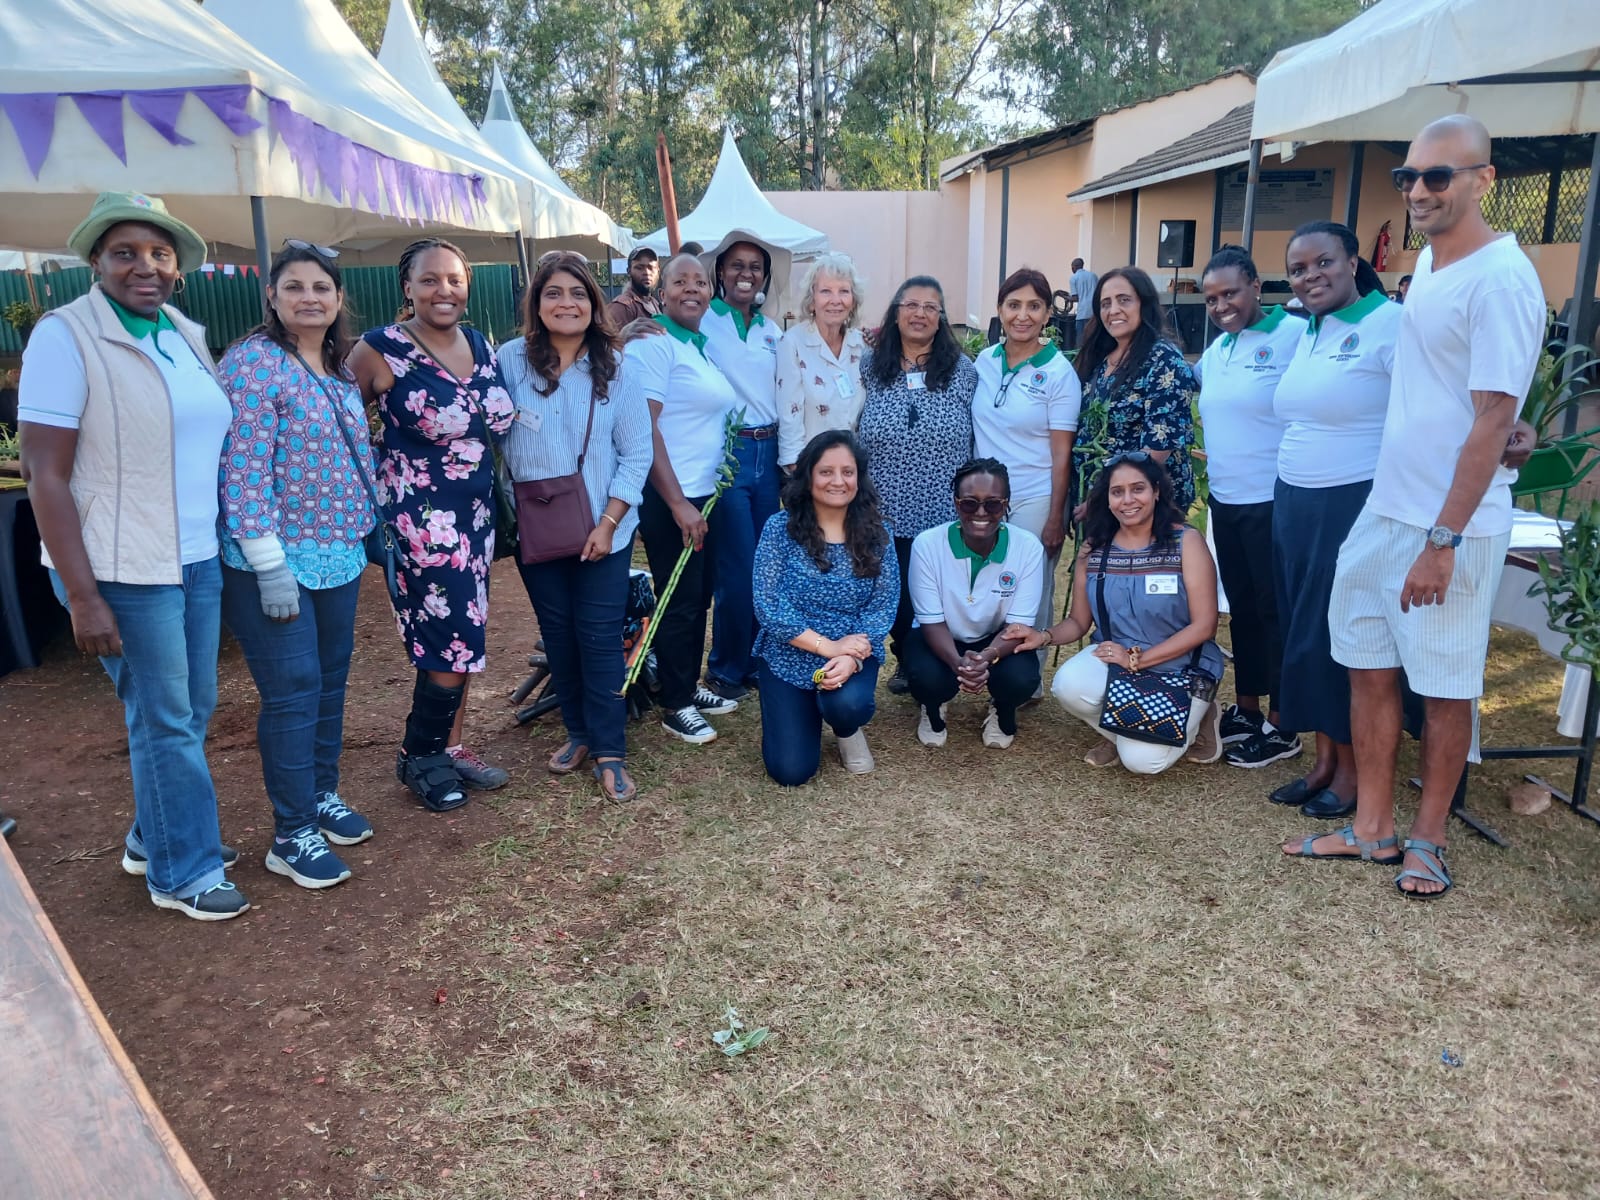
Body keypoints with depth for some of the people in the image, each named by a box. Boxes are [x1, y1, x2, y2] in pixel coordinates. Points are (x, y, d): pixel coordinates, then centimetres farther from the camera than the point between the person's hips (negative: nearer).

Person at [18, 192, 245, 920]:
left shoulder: (189, 335, 8)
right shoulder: (67, 336, -11)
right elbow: (44, 474, -14)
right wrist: (83, 596, -18)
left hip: (199, 559, 6)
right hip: (125, 568, -6)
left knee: (193, 709, 15)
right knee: (165, 720, 3)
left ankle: (153, 836, 36)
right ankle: (182, 872, 21)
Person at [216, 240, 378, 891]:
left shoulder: (339, 367, 10)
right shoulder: (253, 361, -13)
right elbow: (244, 470, -17)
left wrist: (364, 535, 15)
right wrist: (270, 565, -20)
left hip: (338, 556, 7)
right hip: (276, 560, -7)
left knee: (330, 682, 15)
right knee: (293, 691, -3)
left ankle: (322, 795, 32)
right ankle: (292, 836, 10)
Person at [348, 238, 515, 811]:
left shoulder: (480, 344, 5)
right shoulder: (381, 350, -13)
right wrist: (379, 484, -2)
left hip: (475, 513, 6)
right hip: (419, 519, -6)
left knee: (461, 637, 12)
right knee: (449, 640, -4)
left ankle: (450, 746, 28)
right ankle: (417, 757, 18)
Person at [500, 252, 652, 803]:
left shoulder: (616, 370, -4)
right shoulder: (510, 360, -4)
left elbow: (636, 455, -4)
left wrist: (608, 523, -11)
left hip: (603, 531, -1)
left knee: (600, 637, 0)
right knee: (557, 633, 12)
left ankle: (609, 752, 10)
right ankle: (578, 731, 29)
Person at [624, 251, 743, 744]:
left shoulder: (703, 343, 12)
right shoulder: (652, 342, -12)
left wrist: (702, 497, 13)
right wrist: (678, 503, -21)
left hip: (705, 494, 8)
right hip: (670, 499, -8)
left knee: (700, 596, 16)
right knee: (679, 602, 1)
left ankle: (691, 685, 32)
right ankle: (675, 707, 15)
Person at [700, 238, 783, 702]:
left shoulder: (772, 331, 14)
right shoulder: (704, 320, -1)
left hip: (769, 451, 5)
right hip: (724, 450, -5)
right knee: (737, 566, -3)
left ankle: (757, 657, 25)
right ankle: (727, 667, 15)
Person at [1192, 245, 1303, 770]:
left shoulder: (1293, 335, -12)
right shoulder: (1217, 348, 11)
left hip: (1273, 503, -7)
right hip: (1226, 501, 8)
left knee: (1277, 612, 2)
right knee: (1241, 608, 16)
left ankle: (1281, 727, 13)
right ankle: (1245, 710, 28)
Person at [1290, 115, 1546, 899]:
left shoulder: (1500, 279, -16)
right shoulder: (1429, 261, 10)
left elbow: (1493, 419, -19)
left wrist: (1442, 541, -20)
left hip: (1451, 524, -8)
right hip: (1385, 509, 8)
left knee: (1444, 686, 5)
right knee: (1369, 665, 12)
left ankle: (1427, 841, 22)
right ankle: (1372, 829, 25)